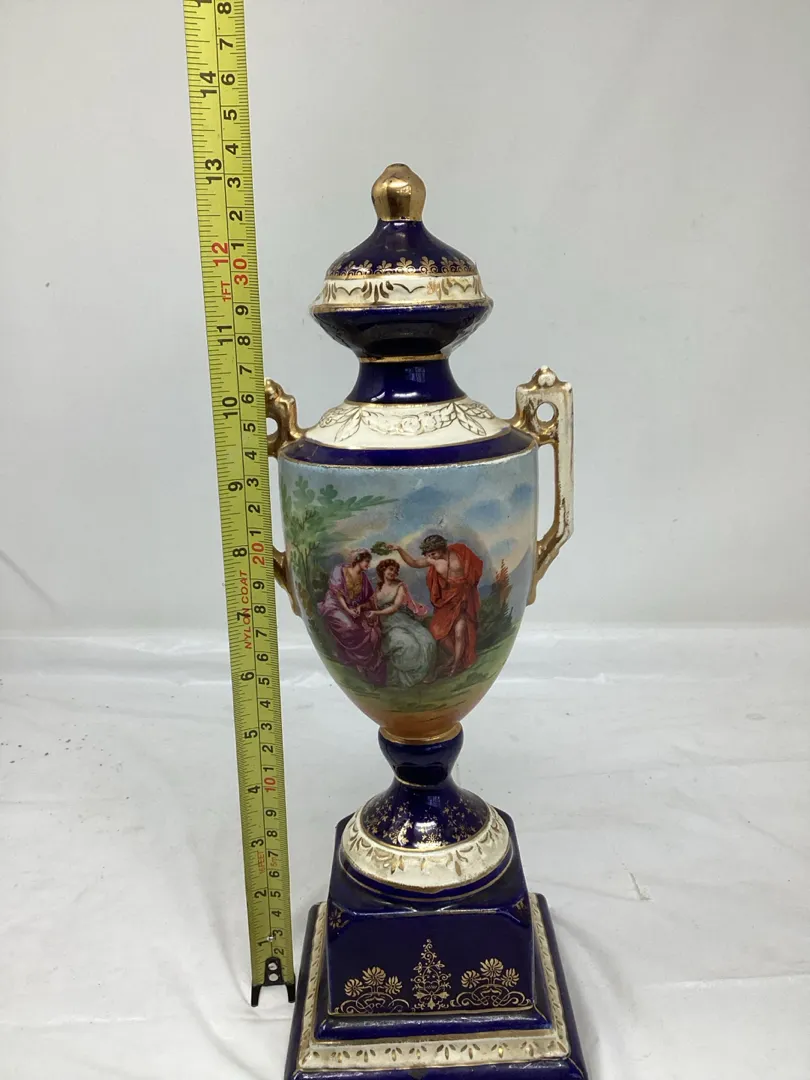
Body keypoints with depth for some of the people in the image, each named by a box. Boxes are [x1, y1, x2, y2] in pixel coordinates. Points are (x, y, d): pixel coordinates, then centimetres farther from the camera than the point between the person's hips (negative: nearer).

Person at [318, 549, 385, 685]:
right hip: (337, 606, -5)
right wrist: (347, 609, -20)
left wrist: (360, 607, -11)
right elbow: (337, 593, -11)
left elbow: (370, 600, 8)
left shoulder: (363, 577, 8)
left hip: (356, 609, 5)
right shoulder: (340, 571, -7)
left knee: (372, 631, -14)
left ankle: (372, 670, -3)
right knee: (349, 627, -28)